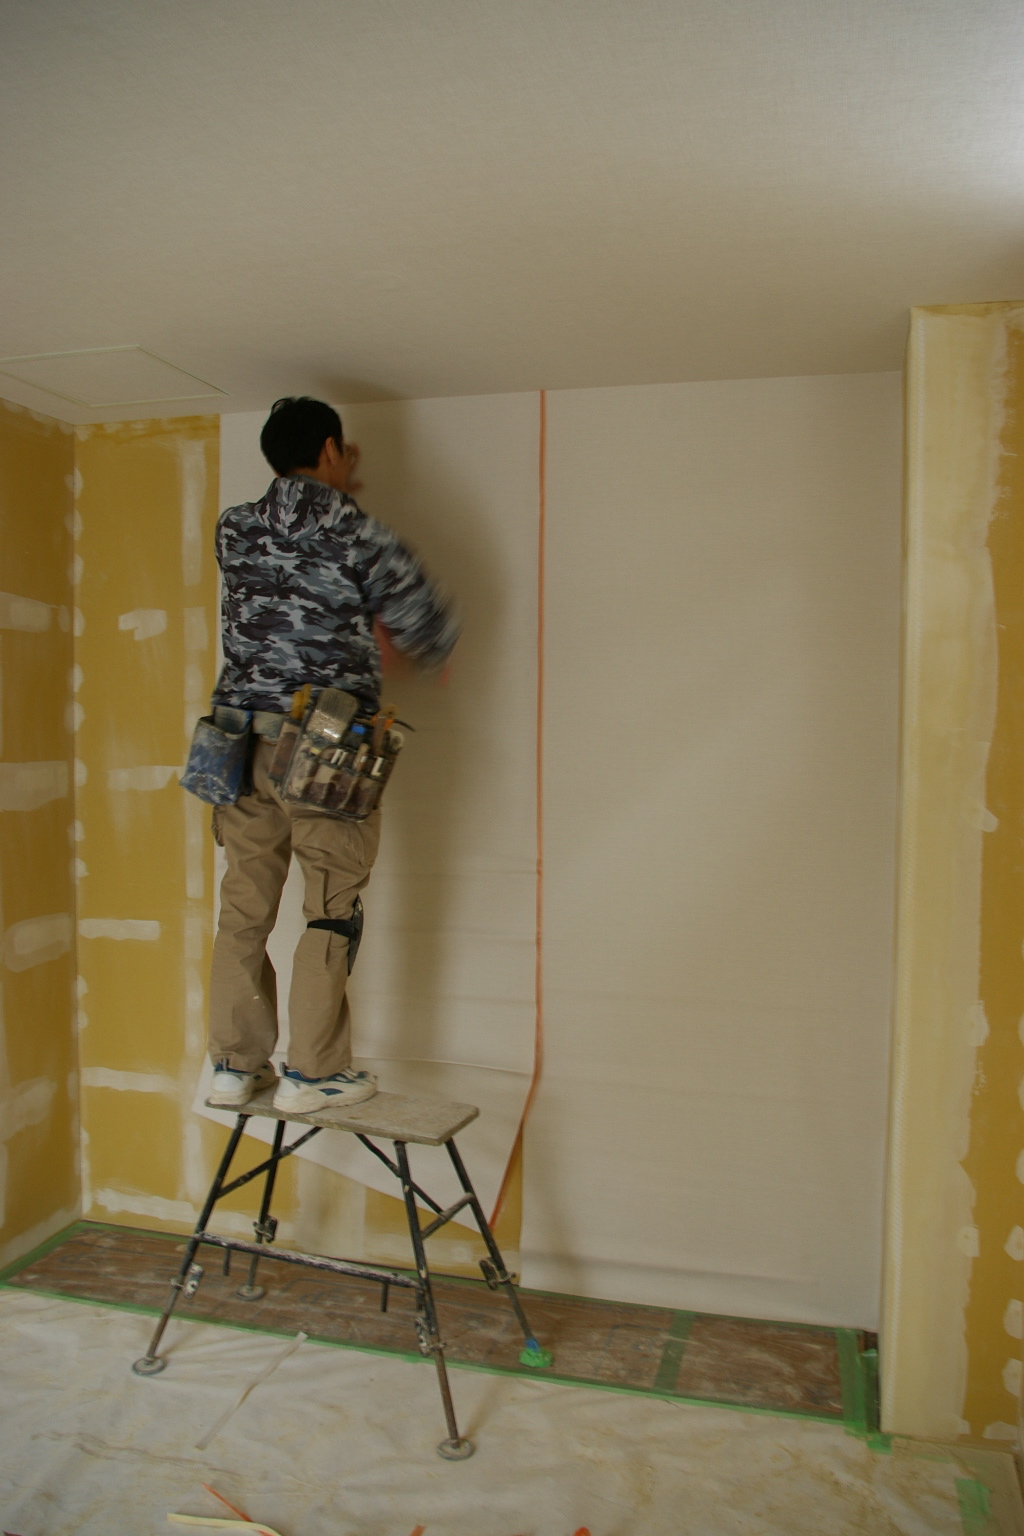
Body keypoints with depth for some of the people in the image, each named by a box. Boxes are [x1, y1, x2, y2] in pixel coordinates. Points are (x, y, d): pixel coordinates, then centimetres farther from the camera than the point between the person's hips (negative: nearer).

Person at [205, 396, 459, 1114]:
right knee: (332, 911, 3)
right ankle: (314, 1072, 9)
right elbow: (422, 617, 2)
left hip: (243, 738, 6)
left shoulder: (235, 530, 11)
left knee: (245, 908, 11)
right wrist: (436, 651, 23)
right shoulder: (351, 529, -6)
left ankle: (236, 1065, 20)